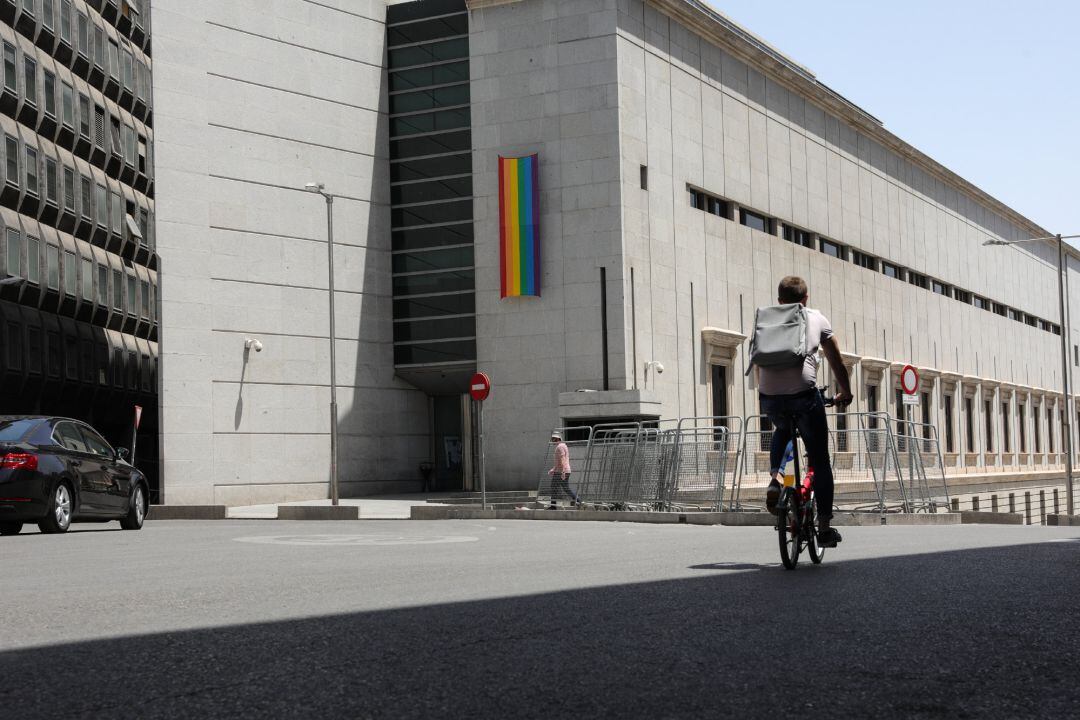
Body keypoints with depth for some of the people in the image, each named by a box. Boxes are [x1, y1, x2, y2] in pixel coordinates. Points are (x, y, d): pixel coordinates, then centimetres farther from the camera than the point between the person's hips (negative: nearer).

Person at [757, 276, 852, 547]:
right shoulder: (817, 318, 19)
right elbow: (837, 362, 24)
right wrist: (845, 393, 38)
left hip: (769, 396, 2)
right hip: (803, 392, -2)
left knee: (782, 429, 36)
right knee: (820, 461, 9)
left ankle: (775, 478, 13)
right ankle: (824, 527, 7)